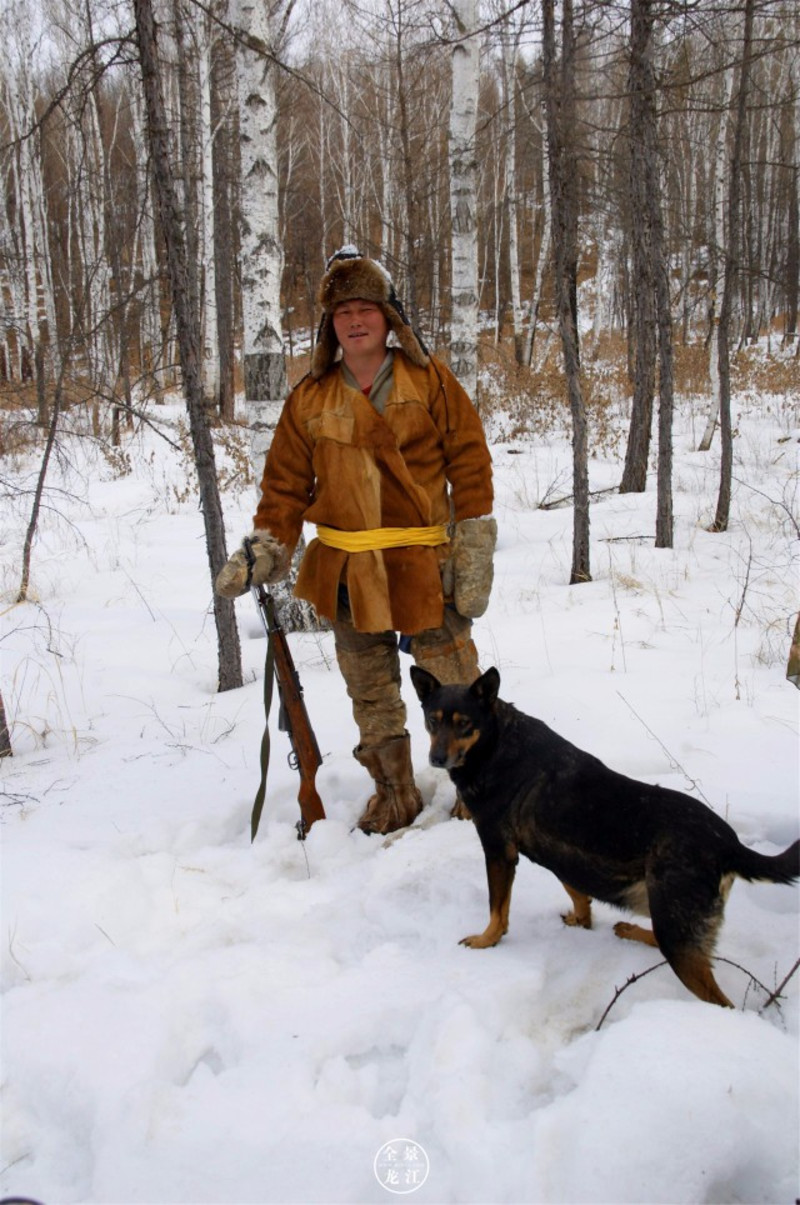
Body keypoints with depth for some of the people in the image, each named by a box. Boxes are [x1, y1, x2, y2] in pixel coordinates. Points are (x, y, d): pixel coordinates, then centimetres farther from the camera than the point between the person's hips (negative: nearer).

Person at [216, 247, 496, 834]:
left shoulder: (430, 380, 0)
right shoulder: (310, 399, 7)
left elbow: (470, 463, -1)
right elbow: (286, 483, 8)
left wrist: (474, 556, -7)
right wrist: (264, 549, -6)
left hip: (424, 565, -3)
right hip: (347, 571, 3)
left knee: (454, 685, 3)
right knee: (371, 694, 14)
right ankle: (395, 794, 31)